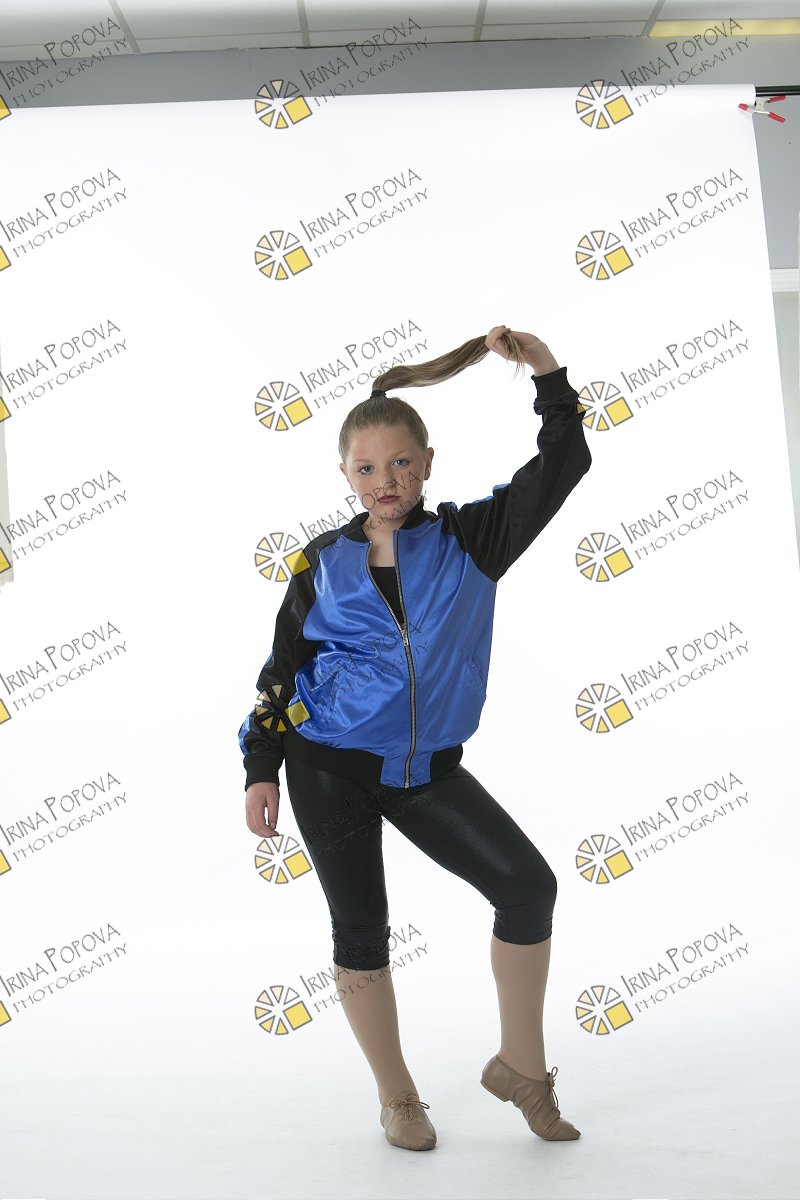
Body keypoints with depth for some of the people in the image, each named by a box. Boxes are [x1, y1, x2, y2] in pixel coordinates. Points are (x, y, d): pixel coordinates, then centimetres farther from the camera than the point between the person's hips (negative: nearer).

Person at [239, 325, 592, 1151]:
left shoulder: (467, 540, 1)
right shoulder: (323, 561, 0)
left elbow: (559, 470, -5)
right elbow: (282, 669, 4)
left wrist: (548, 377, -14)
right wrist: (261, 769, 1)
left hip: (427, 766, 1)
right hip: (330, 764, -1)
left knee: (528, 884, -10)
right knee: (360, 927, 5)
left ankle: (520, 1066, 11)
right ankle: (397, 1098, 25)